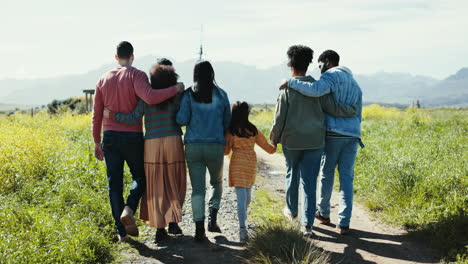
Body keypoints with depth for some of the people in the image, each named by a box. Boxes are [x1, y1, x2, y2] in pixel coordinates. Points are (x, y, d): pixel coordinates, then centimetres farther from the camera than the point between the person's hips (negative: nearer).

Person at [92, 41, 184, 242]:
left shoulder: (103, 80, 9)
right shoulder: (137, 76, -7)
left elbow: (97, 114, 9)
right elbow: (150, 98, -27)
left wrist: (97, 142, 16)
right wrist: (175, 89, -15)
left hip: (110, 137, 4)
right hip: (132, 137, -3)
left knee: (114, 183, 6)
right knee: (139, 177, 15)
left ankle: (121, 232, 5)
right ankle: (128, 209, -12)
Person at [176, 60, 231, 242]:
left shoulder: (189, 95, -2)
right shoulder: (221, 95, 1)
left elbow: (182, 120, -8)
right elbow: (227, 121, 8)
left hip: (193, 146, 0)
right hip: (216, 146, 0)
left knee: (197, 188, 4)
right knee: (217, 182, 21)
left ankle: (199, 229, 2)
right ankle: (213, 218, 6)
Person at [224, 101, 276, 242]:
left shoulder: (231, 131, -10)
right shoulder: (253, 130, 0)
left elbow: (226, 150, -7)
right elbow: (265, 145, 10)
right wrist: (273, 149, 31)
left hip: (237, 163, -3)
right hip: (251, 163, 3)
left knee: (241, 196, -7)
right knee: (248, 193, 22)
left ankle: (242, 227, -20)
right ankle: (243, 216, 43)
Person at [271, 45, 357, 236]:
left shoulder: (287, 89, -9)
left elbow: (279, 119, -8)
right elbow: (333, 109, -4)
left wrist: (273, 139, 7)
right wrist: (353, 111, 14)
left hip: (292, 141, -1)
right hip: (315, 141, 1)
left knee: (292, 174, 22)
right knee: (309, 182, 2)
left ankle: (291, 210, 41)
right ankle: (307, 224, -3)